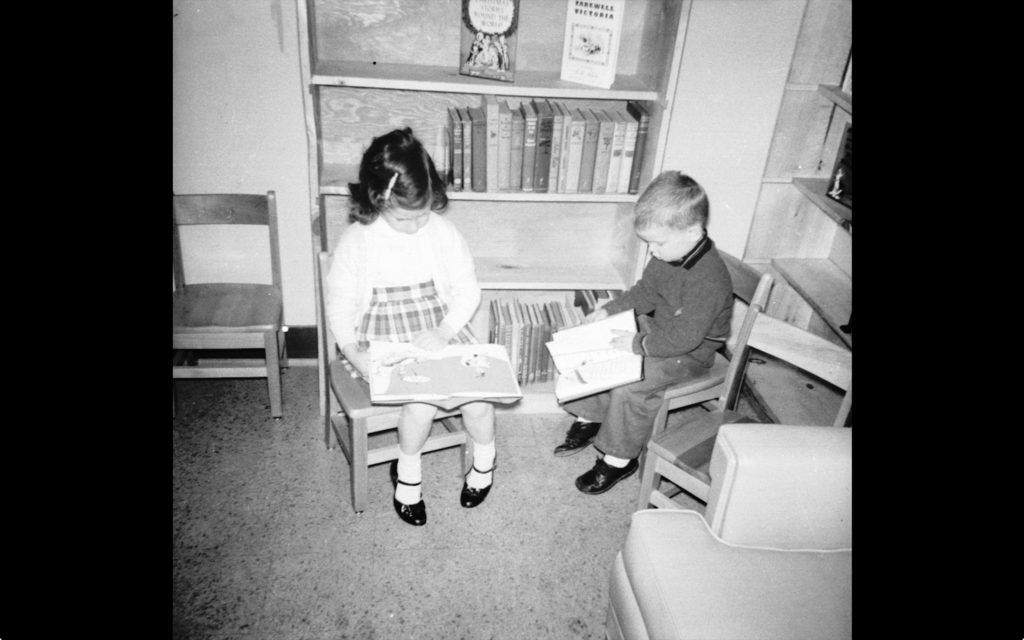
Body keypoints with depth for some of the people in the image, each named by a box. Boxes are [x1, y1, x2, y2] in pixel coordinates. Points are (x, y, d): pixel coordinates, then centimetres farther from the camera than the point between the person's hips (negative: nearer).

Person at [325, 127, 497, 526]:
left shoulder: (444, 233, -5)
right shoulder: (356, 242, -9)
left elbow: (467, 291, -1)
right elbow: (338, 303, -4)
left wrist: (444, 332, -17)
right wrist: (352, 351, -20)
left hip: (441, 333, 3)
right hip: (384, 343, -2)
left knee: (480, 394, -17)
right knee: (422, 401, -26)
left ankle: (484, 461, 16)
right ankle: (407, 473, 5)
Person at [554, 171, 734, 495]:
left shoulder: (709, 281, -33)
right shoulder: (669, 253, -6)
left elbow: (683, 338, -31)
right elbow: (645, 291, 9)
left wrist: (638, 344, -24)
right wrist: (608, 311, 0)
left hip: (689, 353, -9)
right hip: (658, 329, 9)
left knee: (629, 387, -24)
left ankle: (620, 459, -2)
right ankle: (589, 418, 17)